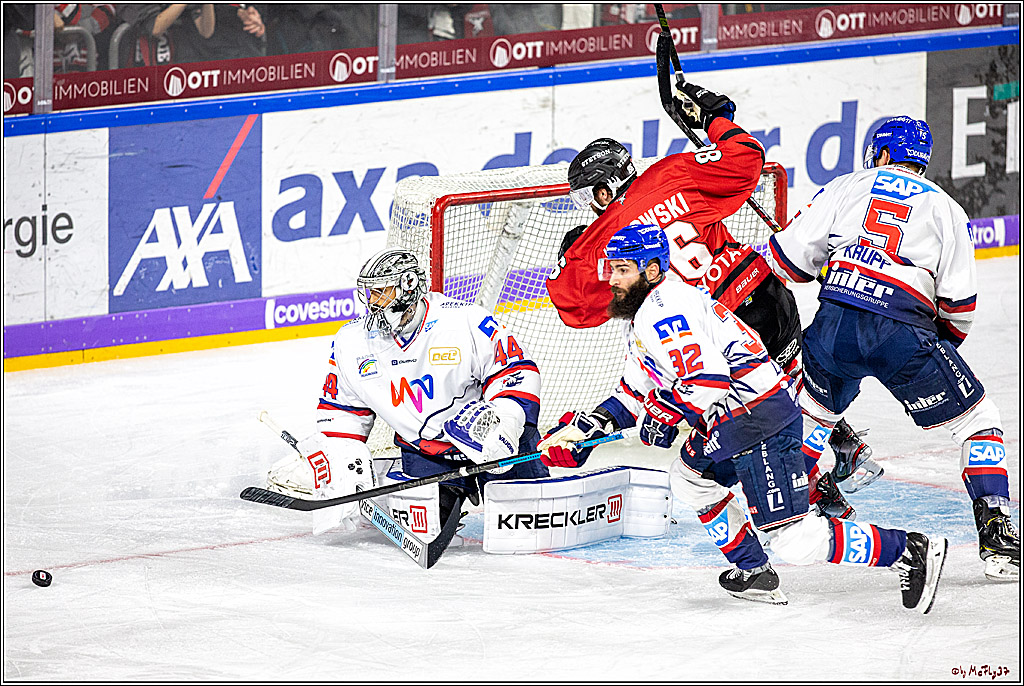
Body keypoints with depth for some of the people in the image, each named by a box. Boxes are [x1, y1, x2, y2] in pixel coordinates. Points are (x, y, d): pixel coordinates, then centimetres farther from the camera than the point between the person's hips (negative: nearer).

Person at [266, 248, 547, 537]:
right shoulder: (352, 342, -3)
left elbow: (519, 371, -12)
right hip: (422, 447, 3)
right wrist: (345, 458, -4)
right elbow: (339, 407, 9)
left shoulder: (466, 322, -17)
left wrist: (504, 419, -28)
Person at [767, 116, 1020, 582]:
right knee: (978, 422, 8)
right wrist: (943, 348, 26)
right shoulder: (944, 209, 13)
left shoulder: (847, 188, 15)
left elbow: (791, 257, 11)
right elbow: (958, 302, 7)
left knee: (812, 408, 32)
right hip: (904, 333, -2)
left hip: (835, 325, 2)